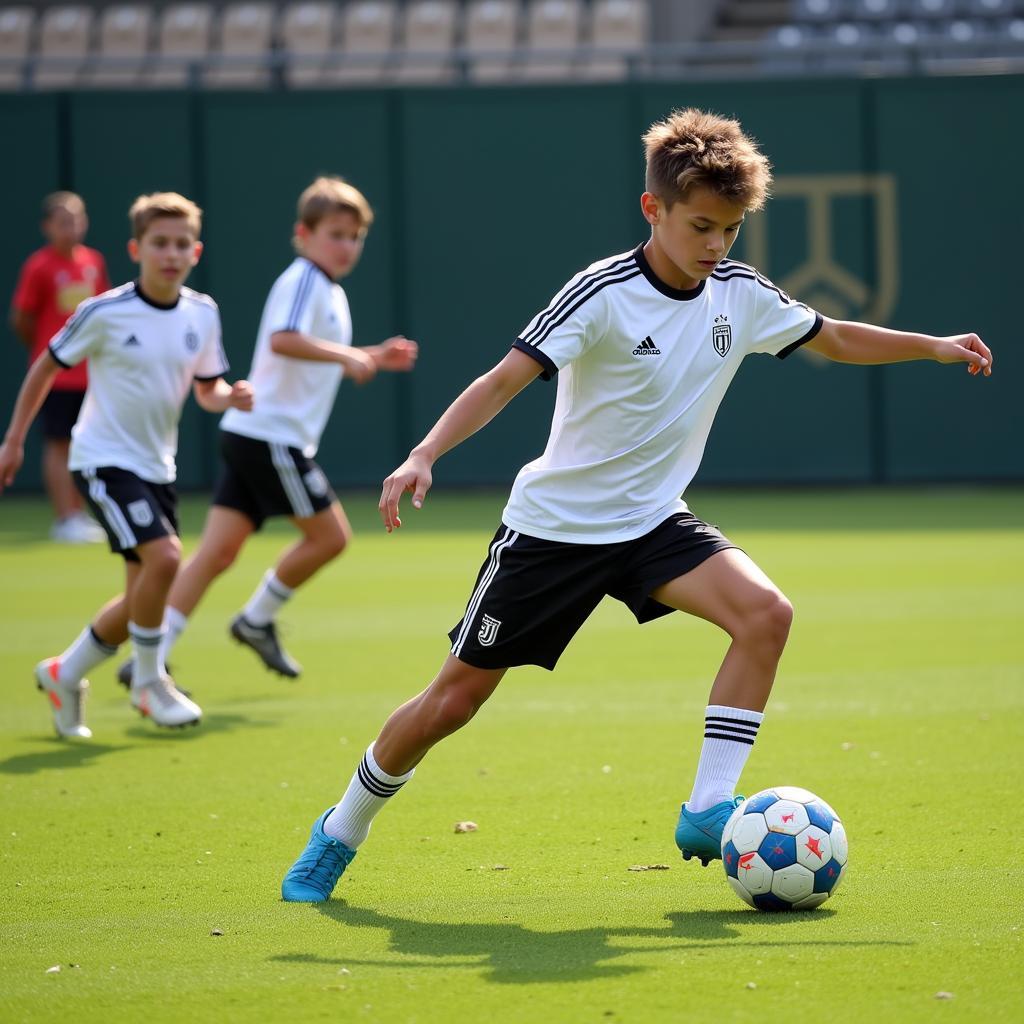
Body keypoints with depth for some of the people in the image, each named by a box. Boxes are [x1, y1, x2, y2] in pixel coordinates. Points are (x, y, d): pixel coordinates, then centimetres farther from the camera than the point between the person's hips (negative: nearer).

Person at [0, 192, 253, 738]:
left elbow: (207, 390, 10)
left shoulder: (202, 314, -1)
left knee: (142, 595, 7)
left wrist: (231, 397, -13)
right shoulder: (104, 313, -15)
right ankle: (149, 682, -4)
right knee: (164, 556, -24)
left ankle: (64, 674, 29)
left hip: (156, 466, 6)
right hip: (104, 460, -6)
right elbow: (47, 366, -2)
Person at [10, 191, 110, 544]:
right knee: (58, 445, -3)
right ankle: (64, 519, -1)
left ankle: (78, 515, 18)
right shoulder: (39, 267, -10)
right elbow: (20, 319, -4)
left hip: (90, 372, 5)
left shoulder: (94, 261, 6)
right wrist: (45, 350, 6)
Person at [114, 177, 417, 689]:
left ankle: (149, 661, -4)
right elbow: (282, 340, -30)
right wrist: (347, 356, -35)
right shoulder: (302, 281, -11)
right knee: (329, 534, 0)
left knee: (218, 550, 2)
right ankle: (257, 620, 15)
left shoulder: (330, 293, 20)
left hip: (249, 435, 9)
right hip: (271, 434, -9)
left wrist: (373, 358, 25)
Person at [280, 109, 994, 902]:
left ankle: (708, 812, -16)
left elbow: (836, 339, 16)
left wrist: (936, 346, 12)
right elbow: (505, 380, -25)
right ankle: (340, 835, 24)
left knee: (765, 612, -23)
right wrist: (422, 458, -37)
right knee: (453, 701, 1)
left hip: (653, 523, 5)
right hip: (554, 526, -4)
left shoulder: (741, 295, -2)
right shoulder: (604, 294, -19)